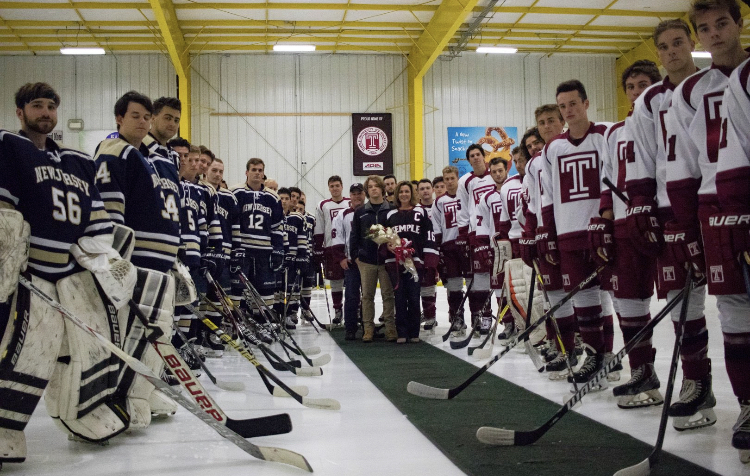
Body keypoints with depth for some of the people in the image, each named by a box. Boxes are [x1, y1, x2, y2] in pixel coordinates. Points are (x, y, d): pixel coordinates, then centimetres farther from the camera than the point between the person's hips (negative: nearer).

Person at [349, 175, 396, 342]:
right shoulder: (360, 213, 8)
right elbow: (354, 235, 10)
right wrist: (355, 255, 4)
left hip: (387, 260, -2)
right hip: (366, 261, 2)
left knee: (388, 294, 2)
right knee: (367, 295, 5)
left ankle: (390, 328, 8)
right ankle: (368, 328, 12)